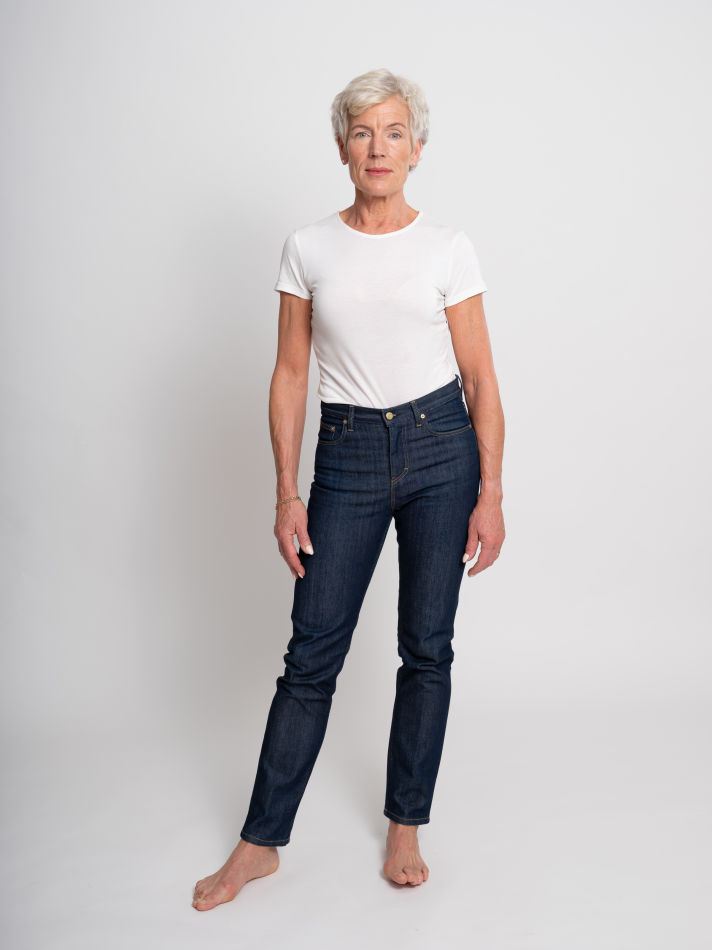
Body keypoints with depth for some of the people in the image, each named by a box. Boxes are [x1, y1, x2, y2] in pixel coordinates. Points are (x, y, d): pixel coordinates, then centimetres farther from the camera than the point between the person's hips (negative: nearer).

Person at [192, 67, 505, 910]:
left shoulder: (448, 248, 1)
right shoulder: (308, 248, 3)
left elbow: (480, 377, 1)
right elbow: (290, 373, 3)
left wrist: (491, 491, -5)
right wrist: (287, 493, -2)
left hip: (441, 448, 0)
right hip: (347, 458, 0)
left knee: (427, 647, 7)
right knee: (313, 652, 2)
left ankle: (405, 828, 26)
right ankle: (260, 842, 19)